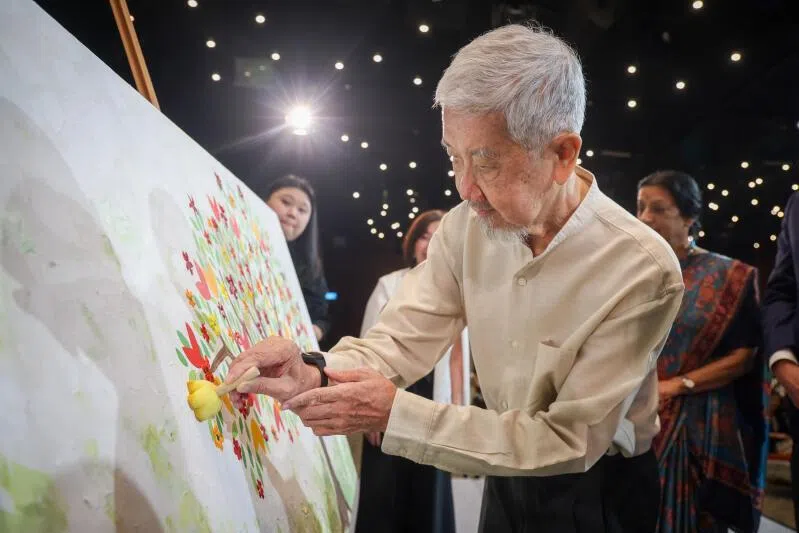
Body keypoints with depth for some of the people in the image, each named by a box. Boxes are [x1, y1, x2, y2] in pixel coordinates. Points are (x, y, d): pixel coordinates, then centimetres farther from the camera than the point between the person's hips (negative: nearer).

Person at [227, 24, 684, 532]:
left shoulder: (642, 270, -28)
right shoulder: (466, 227, -12)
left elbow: (570, 441, -26)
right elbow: (401, 341, -11)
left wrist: (397, 413, -31)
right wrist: (315, 374, -34)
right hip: (507, 477, 5)